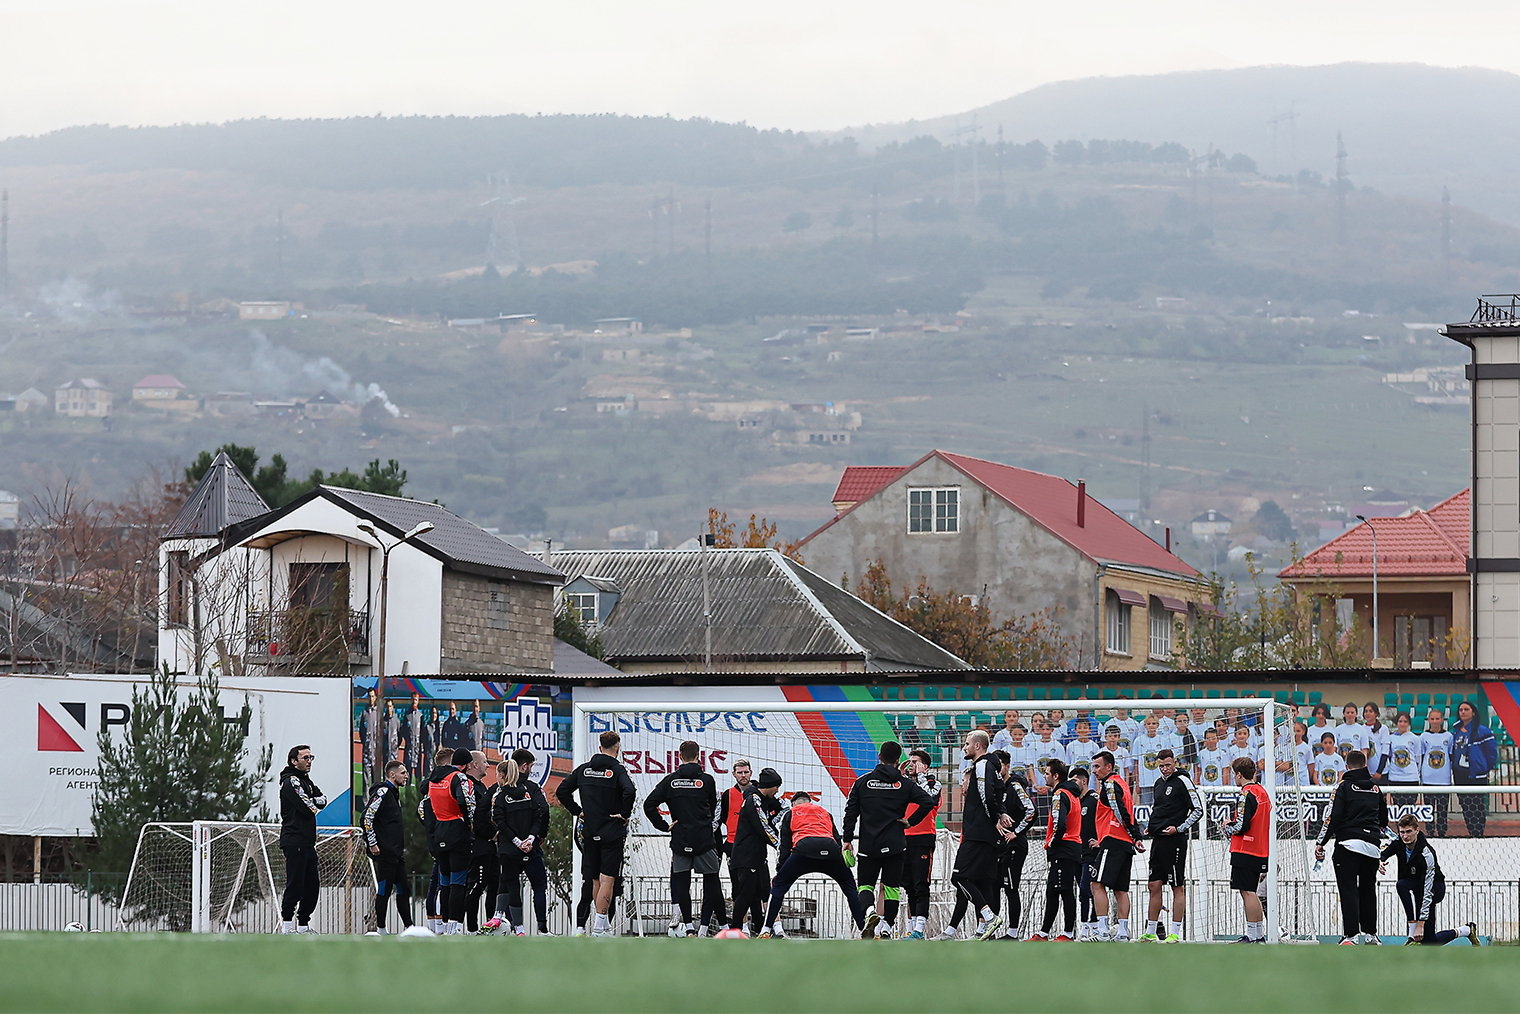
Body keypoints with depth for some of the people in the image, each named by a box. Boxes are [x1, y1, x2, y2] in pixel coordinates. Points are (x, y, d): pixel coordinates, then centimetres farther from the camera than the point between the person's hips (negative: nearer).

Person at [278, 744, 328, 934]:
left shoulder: (306, 781, 21)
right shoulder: (290, 781, -10)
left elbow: (322, 800, 12)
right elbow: (307, 808, -18)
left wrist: (313, 802, -8)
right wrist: (315, 806, 3)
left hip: (308, 843, 10)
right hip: (295, 842, -10)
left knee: (313, 885, 10)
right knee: (295, 885, -11)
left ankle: (303, 926, 16)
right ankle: (288, 927, -10)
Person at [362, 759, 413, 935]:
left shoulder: (394, 793, 20)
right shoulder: (382, 792, -10)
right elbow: (367, 817, -17)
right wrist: (372, 843, -18)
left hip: (397, 853, 10)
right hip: (385, 853, -10)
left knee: (403, 889, 9)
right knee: (384, 890, -6)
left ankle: (408, 927, 13)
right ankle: (380, 930, -2)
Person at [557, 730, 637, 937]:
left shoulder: (584, 769, 7)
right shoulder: (617, 770, -9)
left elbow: (562, 791, 7)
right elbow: (629, 791, -27)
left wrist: (577, 811, 12)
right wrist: (625, 814, -13)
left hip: (590, 832, 5)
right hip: (612, 832, -5)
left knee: (596, 879, 15)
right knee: (607, 879, -4)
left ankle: (603, 922, 23)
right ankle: (600, 925, -9)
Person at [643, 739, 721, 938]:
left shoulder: (670, 780, 2)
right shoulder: (707, 780, -3)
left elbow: (649, 804, -4)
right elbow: (713, 810, 5)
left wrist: (664, 826, 3)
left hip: (679, 840, 2)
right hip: (704, 839, -2)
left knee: (681, 883, 9)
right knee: (711, 884, 8)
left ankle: (687, 926, 6)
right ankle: (704, 927, 1)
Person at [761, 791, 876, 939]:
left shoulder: (790, 814, 30)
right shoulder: (825, 813, 37)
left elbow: (783, 846, 21)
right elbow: (838, 840, 30)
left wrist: (778, 871, 24)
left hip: (804, 849, -2)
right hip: (831, 850, 2)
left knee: (779, 886, 13)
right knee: (850, 888, 20)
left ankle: (766, 930, 5)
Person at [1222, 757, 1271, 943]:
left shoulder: (1247, 795, -14)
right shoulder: (1262, 792, 14)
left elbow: (1242, 826, -20)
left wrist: (1228, 828, -1)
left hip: (1245, 851, -9)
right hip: (1260, 853, 9)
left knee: (1248, 893, -7)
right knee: (1252, 893, 15)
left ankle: (1252, 936, -7)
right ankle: (1259, 935, 17)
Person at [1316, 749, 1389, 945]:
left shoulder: (1344, 786, -3)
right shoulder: (1375, 789, 13)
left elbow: (1333, 817, -10)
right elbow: (1384, 820, 24)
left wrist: (1320, 843, -7)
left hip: (1349, 843, -5)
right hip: (1372, 846, 5)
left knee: (1348, 890, -6)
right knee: (1368, 890, 16)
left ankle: (1351, 934, -15)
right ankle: (1370, 933, 20)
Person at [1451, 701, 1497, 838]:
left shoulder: (1481, 731, -8)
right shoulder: (1456, 731, 11)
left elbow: (1492, 750, -4)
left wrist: (1487, 769, -1)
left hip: (1476, 775, -6)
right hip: (1460, 776, 6)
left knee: (1478, 807, -5)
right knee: (1466, 807, 8)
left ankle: (1478, 835, 0)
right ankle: (1472, 834, 14)